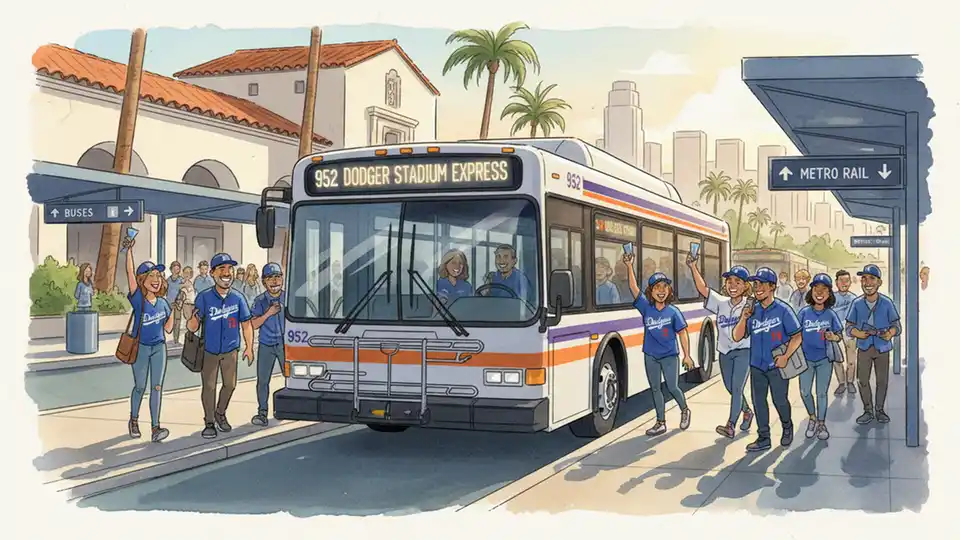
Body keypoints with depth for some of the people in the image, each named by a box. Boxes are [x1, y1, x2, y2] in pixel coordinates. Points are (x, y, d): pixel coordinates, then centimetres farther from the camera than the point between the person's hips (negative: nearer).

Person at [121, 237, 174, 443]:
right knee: (140, 387, 9)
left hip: (159, 347, 3)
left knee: (157, 387, -3)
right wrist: (129, 250, -34)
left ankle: (155, 428, -5)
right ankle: (134, 420, 32)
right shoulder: (138, 299, -11)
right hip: (140, 347, -3)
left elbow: (167, 328, 7)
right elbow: (130, 274, -25)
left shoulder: (163, 302, 1)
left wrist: (173, 312, -7)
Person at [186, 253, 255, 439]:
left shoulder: (237, 298, -9)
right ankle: (209, 423, 19)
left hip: (230, 350, 2)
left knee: (230, 385, 13)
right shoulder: (204, 298, -15)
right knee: (208, 387, 4)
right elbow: (193, 327, -16)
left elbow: (246, 324, 1)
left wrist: (249, 347, -1)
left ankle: (220, 414, 38)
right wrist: (192, 320, -39)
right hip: (209, 351, -2)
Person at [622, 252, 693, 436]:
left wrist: (687, 355, -7)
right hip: (651, 356, 3)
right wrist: (629, 266, -23)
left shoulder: (673, 311, -7)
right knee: (655, 389, 9)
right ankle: (661, 422, 21)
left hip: (669, 355, -3)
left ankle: (684, 410, 29)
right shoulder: (646, 308, -3)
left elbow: (682, 333, -3)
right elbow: (634, 289, -12)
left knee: (672, 387, -1)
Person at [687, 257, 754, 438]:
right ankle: (747, 412, 42)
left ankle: (730, 426, -14)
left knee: (737, 388, -12)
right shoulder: (721, 303, 1)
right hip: (725, 352, 5)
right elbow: (703, 289, -10)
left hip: (743, 351, -5)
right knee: (731, 389, 17)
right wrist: (693, 268, -20)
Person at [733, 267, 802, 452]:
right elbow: (737, 337, 2)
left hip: (777, 365, -4)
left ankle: (787, 428, 32)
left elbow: (797, 336, -6)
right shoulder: (751, 310, 3)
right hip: (757, 365, 4)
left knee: (780, 400, 4)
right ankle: (763, 438, 19)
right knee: (758, 401, 7)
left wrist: (786, 356, -17)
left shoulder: (783, 310, -10)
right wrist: (744, 318, -13)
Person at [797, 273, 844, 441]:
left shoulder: (831, 314, -4)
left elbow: (839, 336, 3)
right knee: (805, 392, 1)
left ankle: (821, 424, 21)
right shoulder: (804, 312, -4)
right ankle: (812, 418, 27)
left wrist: (833, 337, -19)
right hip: (806, 358, 0)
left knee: (822, 393, 7)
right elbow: (797, 334, 2)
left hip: (824, 359, 0)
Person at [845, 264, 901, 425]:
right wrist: (857, 332, -20)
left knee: (882, 380, 9)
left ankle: (879, 410, 27)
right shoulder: (857, 304, -6)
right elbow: (849, 325, 1)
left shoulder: (887, 303, -10)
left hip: (882, 347, -1)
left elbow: (895, 324, -2)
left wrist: (890, 333, -23)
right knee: (862, 380, 2)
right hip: (864, 348, 1)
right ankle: (868, 411, 18)